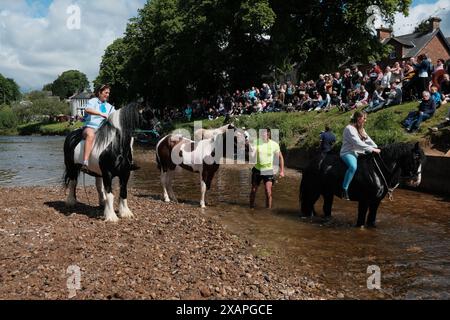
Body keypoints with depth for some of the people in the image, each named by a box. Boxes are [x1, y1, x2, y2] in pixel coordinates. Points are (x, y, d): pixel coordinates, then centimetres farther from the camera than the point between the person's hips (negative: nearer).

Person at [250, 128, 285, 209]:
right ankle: (251, 207, 28)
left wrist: (282, 171, 0)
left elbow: (280, 157, 2)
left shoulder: (274, 144, -10)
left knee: (268, 191, -12)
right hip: (257, 169, 2)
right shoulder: (257, 142, -9)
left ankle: (269, 208, 2)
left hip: (268, 171, -2)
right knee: (253, 190, 10)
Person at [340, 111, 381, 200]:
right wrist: (372, 149, -24)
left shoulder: (361, 129, 17)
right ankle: (344, 190, -31)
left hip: (359, 153, 9)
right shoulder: (350, 128, -13)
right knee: (353, 166, -37)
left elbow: (368, 140, 11)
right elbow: (358, 143, -23)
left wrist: (376, 148, -6)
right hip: (348, 153, -9)